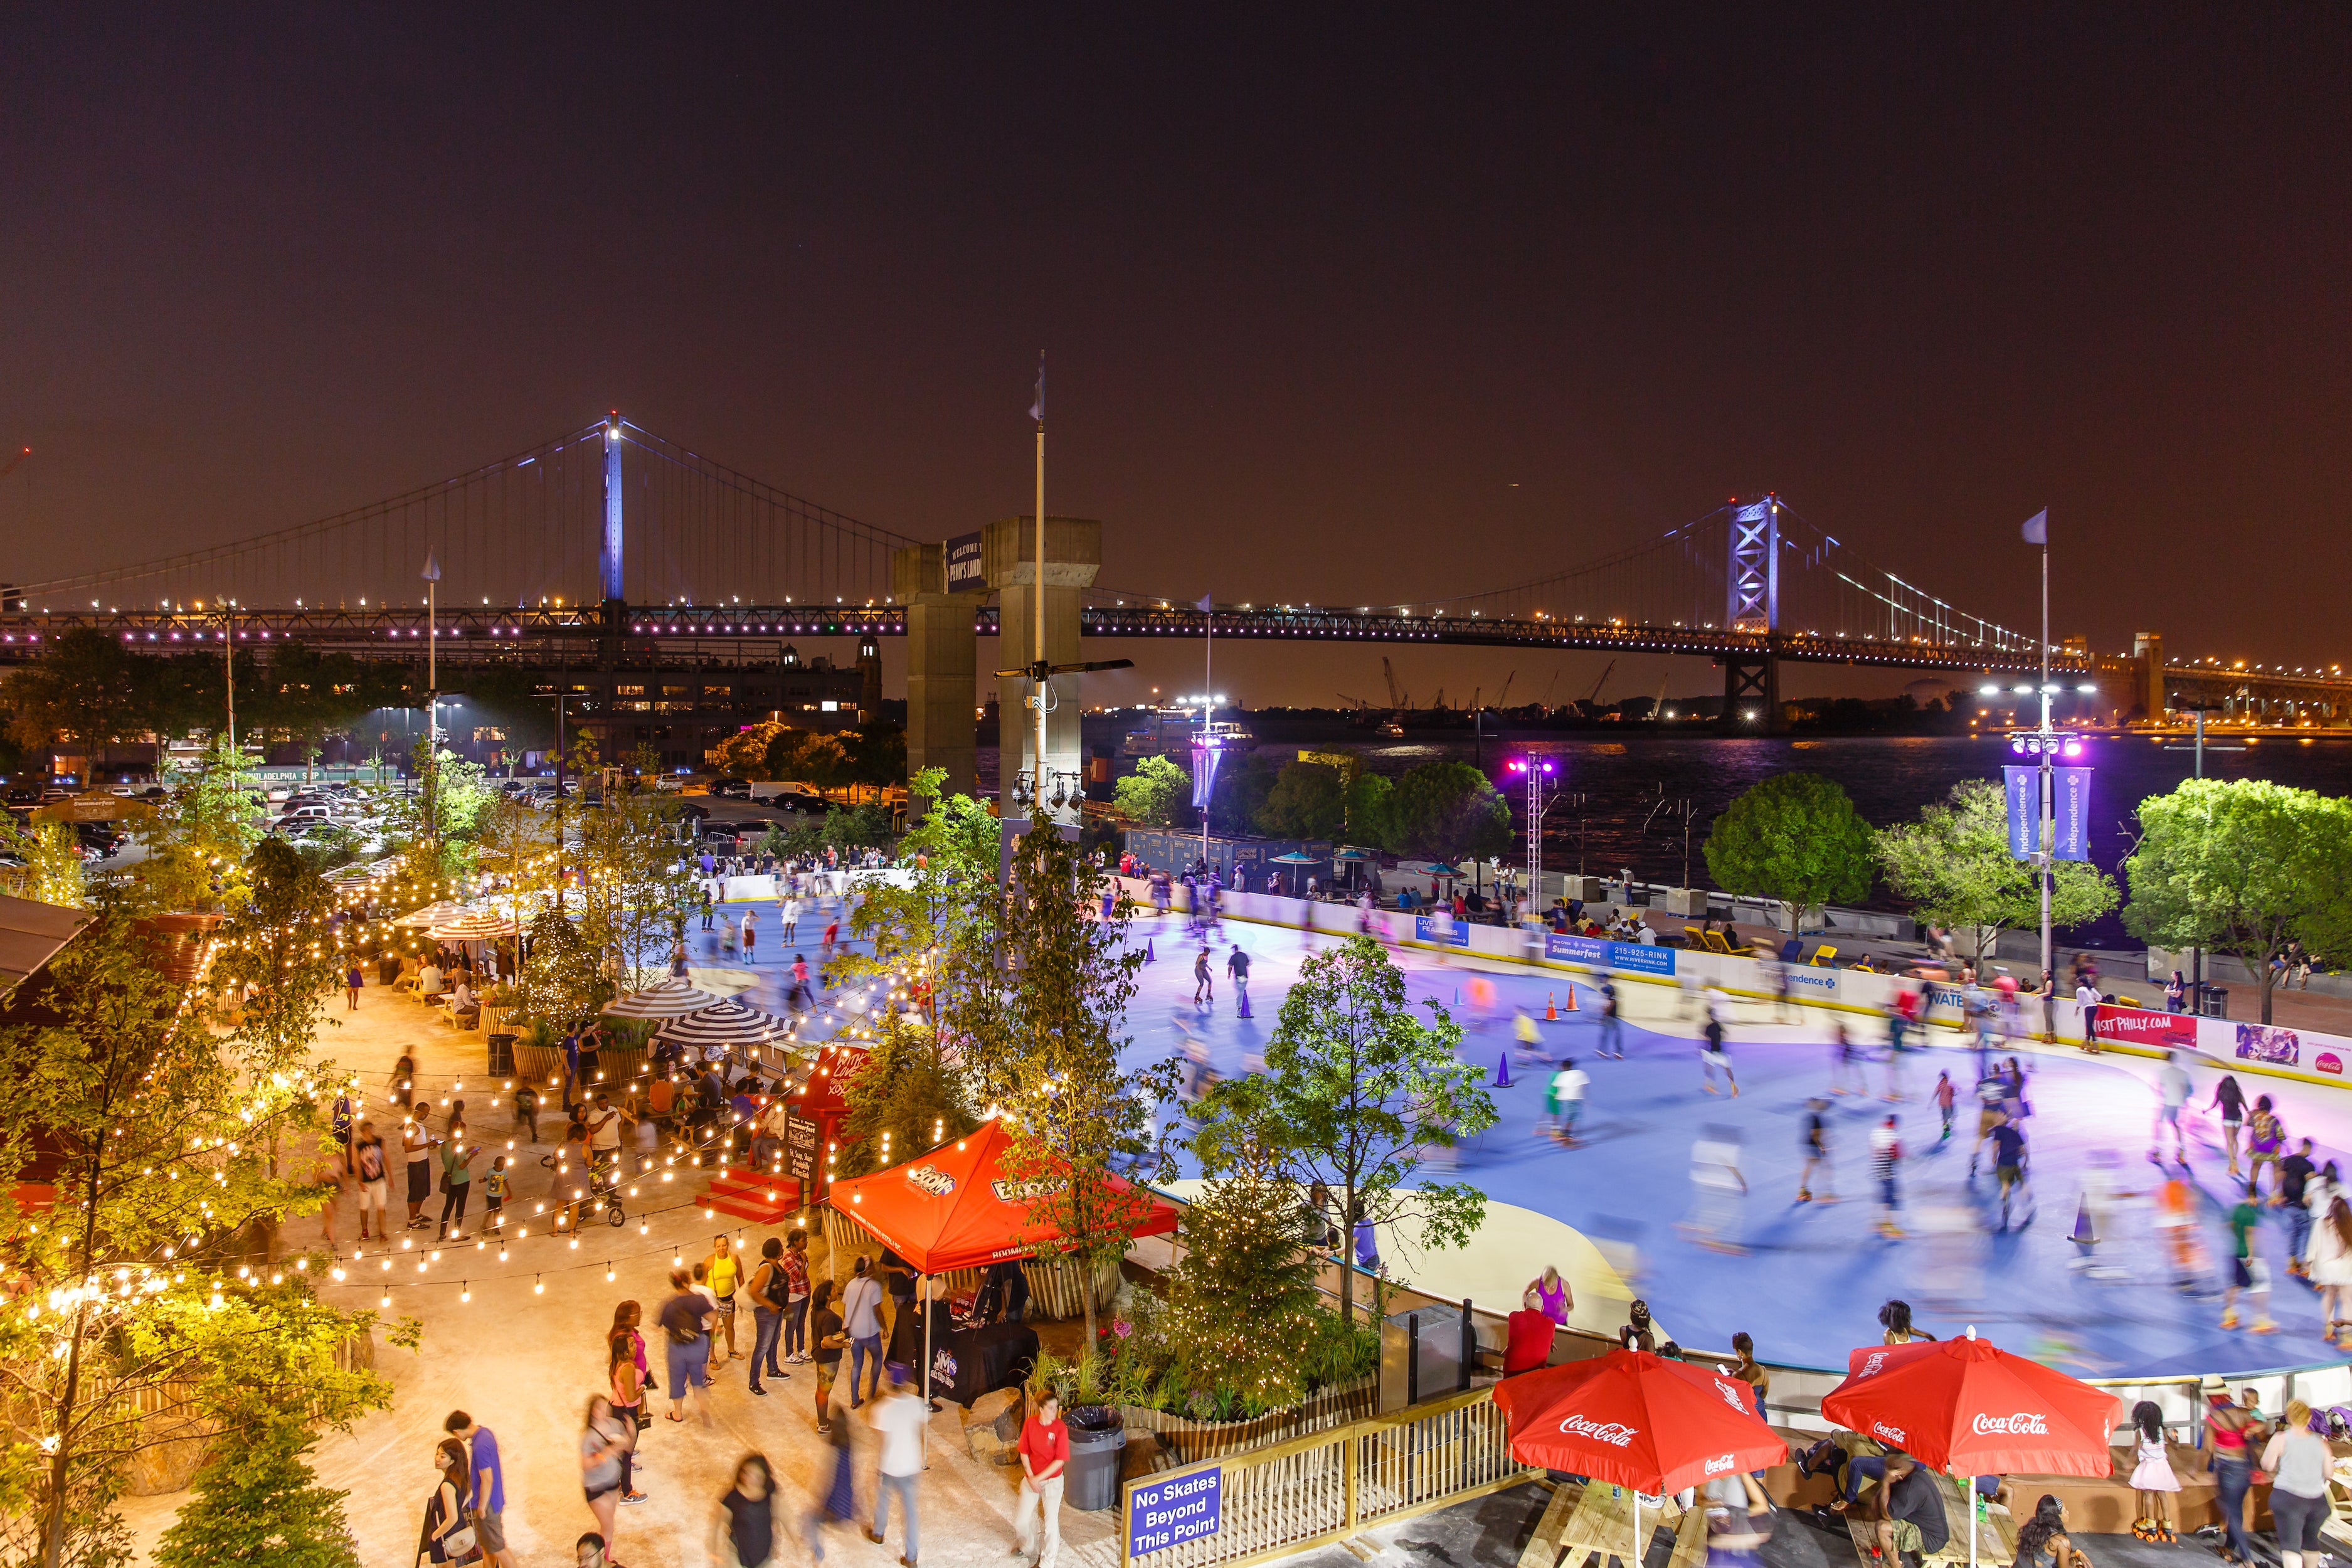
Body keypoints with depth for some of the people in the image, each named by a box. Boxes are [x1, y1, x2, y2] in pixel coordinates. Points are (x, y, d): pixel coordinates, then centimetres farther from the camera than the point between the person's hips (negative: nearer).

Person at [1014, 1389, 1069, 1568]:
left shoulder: (1060, 1428, -20)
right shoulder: (1029, 1424, -11)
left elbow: (1060, 1460, -17)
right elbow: (1024, 1452, -2)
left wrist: (1038, 1479, -17)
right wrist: (1030, 1476, -11)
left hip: (1052, 1480, -3)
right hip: (1031, 1478, 3)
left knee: (1051, 1523, 6)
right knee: (1021, 1521, 11)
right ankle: (1027, 1548, 42)